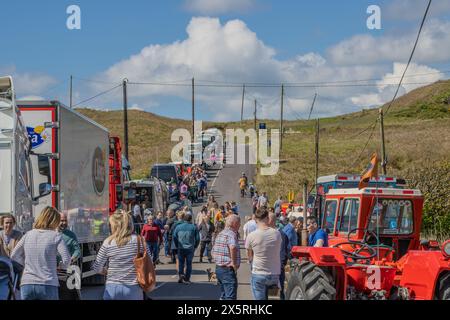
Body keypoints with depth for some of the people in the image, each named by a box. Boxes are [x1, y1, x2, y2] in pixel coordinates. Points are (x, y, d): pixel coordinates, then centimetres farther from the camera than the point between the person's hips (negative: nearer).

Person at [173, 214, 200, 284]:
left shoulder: (178, 227, 2)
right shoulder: (194, 227, -2)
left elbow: (174, 237, 3)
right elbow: (197, 238, -1)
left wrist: (177, 246, 14)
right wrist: (195, 246, 13)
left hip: (180, 248, 1)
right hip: (190, 248, -1)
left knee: (181, 262, 14)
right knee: (189, 263, 7)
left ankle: (181, 274, -8)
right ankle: (187, 279, 7)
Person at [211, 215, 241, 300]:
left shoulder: (220, 234, 14)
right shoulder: (231, 234, -16)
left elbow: (213, 252, 22)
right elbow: (232, 247, -37)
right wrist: (234, 263, -25)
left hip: (218, 268, 9)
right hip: (228, 270, -9)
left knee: (223, 296, 18)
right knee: (231, 297, -9)